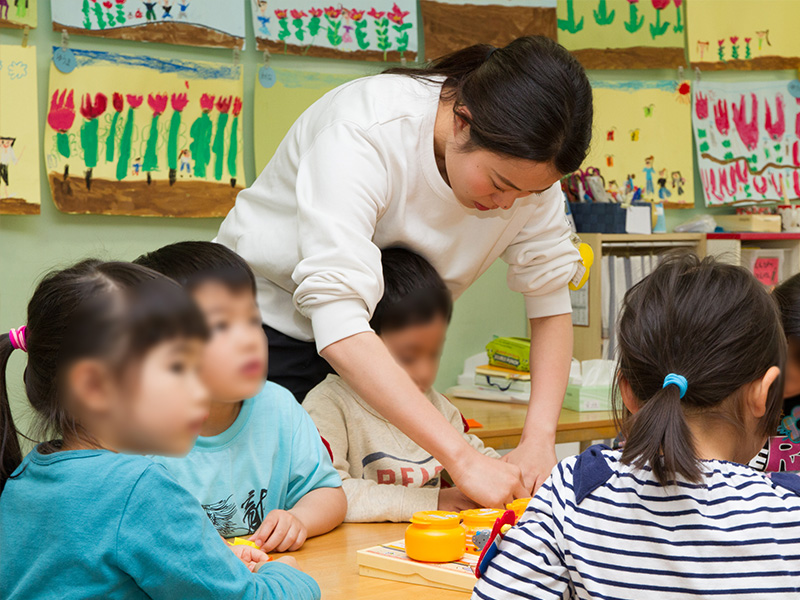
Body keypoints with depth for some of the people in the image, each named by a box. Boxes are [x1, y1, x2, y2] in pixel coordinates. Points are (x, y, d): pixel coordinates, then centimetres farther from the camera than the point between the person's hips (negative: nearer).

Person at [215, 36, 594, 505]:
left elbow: (551, 302, -7)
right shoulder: (362, 131, -34)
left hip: (374, 346, 5)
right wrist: (463, 458, -47)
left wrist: (540, 439, -23)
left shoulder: (523, 161, -16)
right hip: (270, 322, -5)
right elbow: (337, 322, -43)